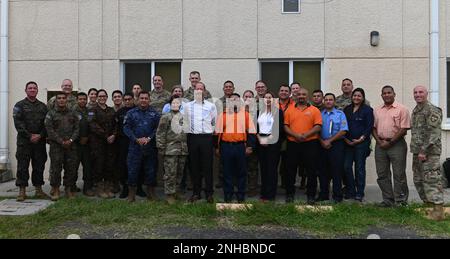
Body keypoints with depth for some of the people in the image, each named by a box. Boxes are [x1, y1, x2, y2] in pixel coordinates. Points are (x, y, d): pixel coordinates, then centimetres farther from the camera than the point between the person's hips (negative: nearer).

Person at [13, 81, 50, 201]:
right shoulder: (20, 105, 4)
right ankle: (22, 191, 4)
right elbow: (18, 123, -6)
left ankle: (39, 190, 14)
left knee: (39, 166, 6)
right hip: (24, 142, -3)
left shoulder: (43, 106, 14)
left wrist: (40, 135, -9)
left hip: (40, 141, 3)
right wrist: (29, 136, -14)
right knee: (23, 166, -1)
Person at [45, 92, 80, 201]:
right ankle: (55, 190, 6)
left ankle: (68, 189, 13)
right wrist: (61, 141, -12)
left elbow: (77, 128, 7)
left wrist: (71, 140, -8)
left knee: (71, 168, 3)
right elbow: (50, 130, -4)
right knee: (56, 168, -4)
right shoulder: (51, 114, 5)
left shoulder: (73, 113, 13)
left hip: (71, 145, 2)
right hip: (56, 145, -2)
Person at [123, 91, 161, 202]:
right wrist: (136, 139, -12)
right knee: (132, 170, 0)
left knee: (151, 170, 7)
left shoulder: (154, 113, 7)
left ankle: (151, 193, 20)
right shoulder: (131, 113, 7)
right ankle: (131, 194, 11)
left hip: (150, 146, 1)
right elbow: (126, 128, -1)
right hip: (135, 146, 0)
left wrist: (149, 138, -14)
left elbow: (157, 128, 0)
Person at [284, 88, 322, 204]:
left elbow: (318, 126, -4)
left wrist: (306, 135, -17)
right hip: (292, 144, 2)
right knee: (291, 170, 7)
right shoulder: (289, 110, 9)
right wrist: (295, 135, -12)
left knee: (311, 171, 3)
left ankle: (311, 195, 13)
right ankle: (289, 194, 19)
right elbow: (285, 126, 3)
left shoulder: (314, 110, 4)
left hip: (310, 143, -1)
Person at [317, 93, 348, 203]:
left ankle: (337, 195, 5)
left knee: (337, 170, -2)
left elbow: (343, 131, -6)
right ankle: (323, 194, 16)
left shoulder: (340, 114, 3)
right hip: (322, 145, 3)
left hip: (336, 145, -3)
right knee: (322, 170, 6)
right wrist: (322, 141, -9)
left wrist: (329, 141, -10)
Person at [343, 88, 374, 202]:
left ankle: (360, 193, 10)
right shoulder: (347, 109, 12)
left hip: (361, 142, -4)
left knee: (359, 168, 1)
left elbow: (369, 127, -5)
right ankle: (351, 191, 13)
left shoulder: (367, 110, 0)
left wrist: (360, 139, -12)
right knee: (346, 166, 1)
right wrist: (345, 138, 0)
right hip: (348, 142, 4)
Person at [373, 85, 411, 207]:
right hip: (380, 145, 5)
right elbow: (374, 128, 13)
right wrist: (379, 141, -3)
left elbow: (404, 129, -9)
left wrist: (390, 142, -12)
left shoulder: (402, 109, -2)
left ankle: (400, 201, 7)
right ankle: (388, 199, 18)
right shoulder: (377, 110, 14)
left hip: (396, 144, -5)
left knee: (399, 175, -1)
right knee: (382, 174, 8)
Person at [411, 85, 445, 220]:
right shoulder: (415, 111, 17)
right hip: (417, 152, 9)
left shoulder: (432, 110, -11)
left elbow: (434, 133, -18)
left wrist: (424, 150, -21)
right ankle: (429, 205, 23)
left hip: (430, 152, -9)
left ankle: (438, 211, -7)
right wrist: (416, 151, 16)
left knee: (432, 180, -10)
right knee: (419, 180, 13)